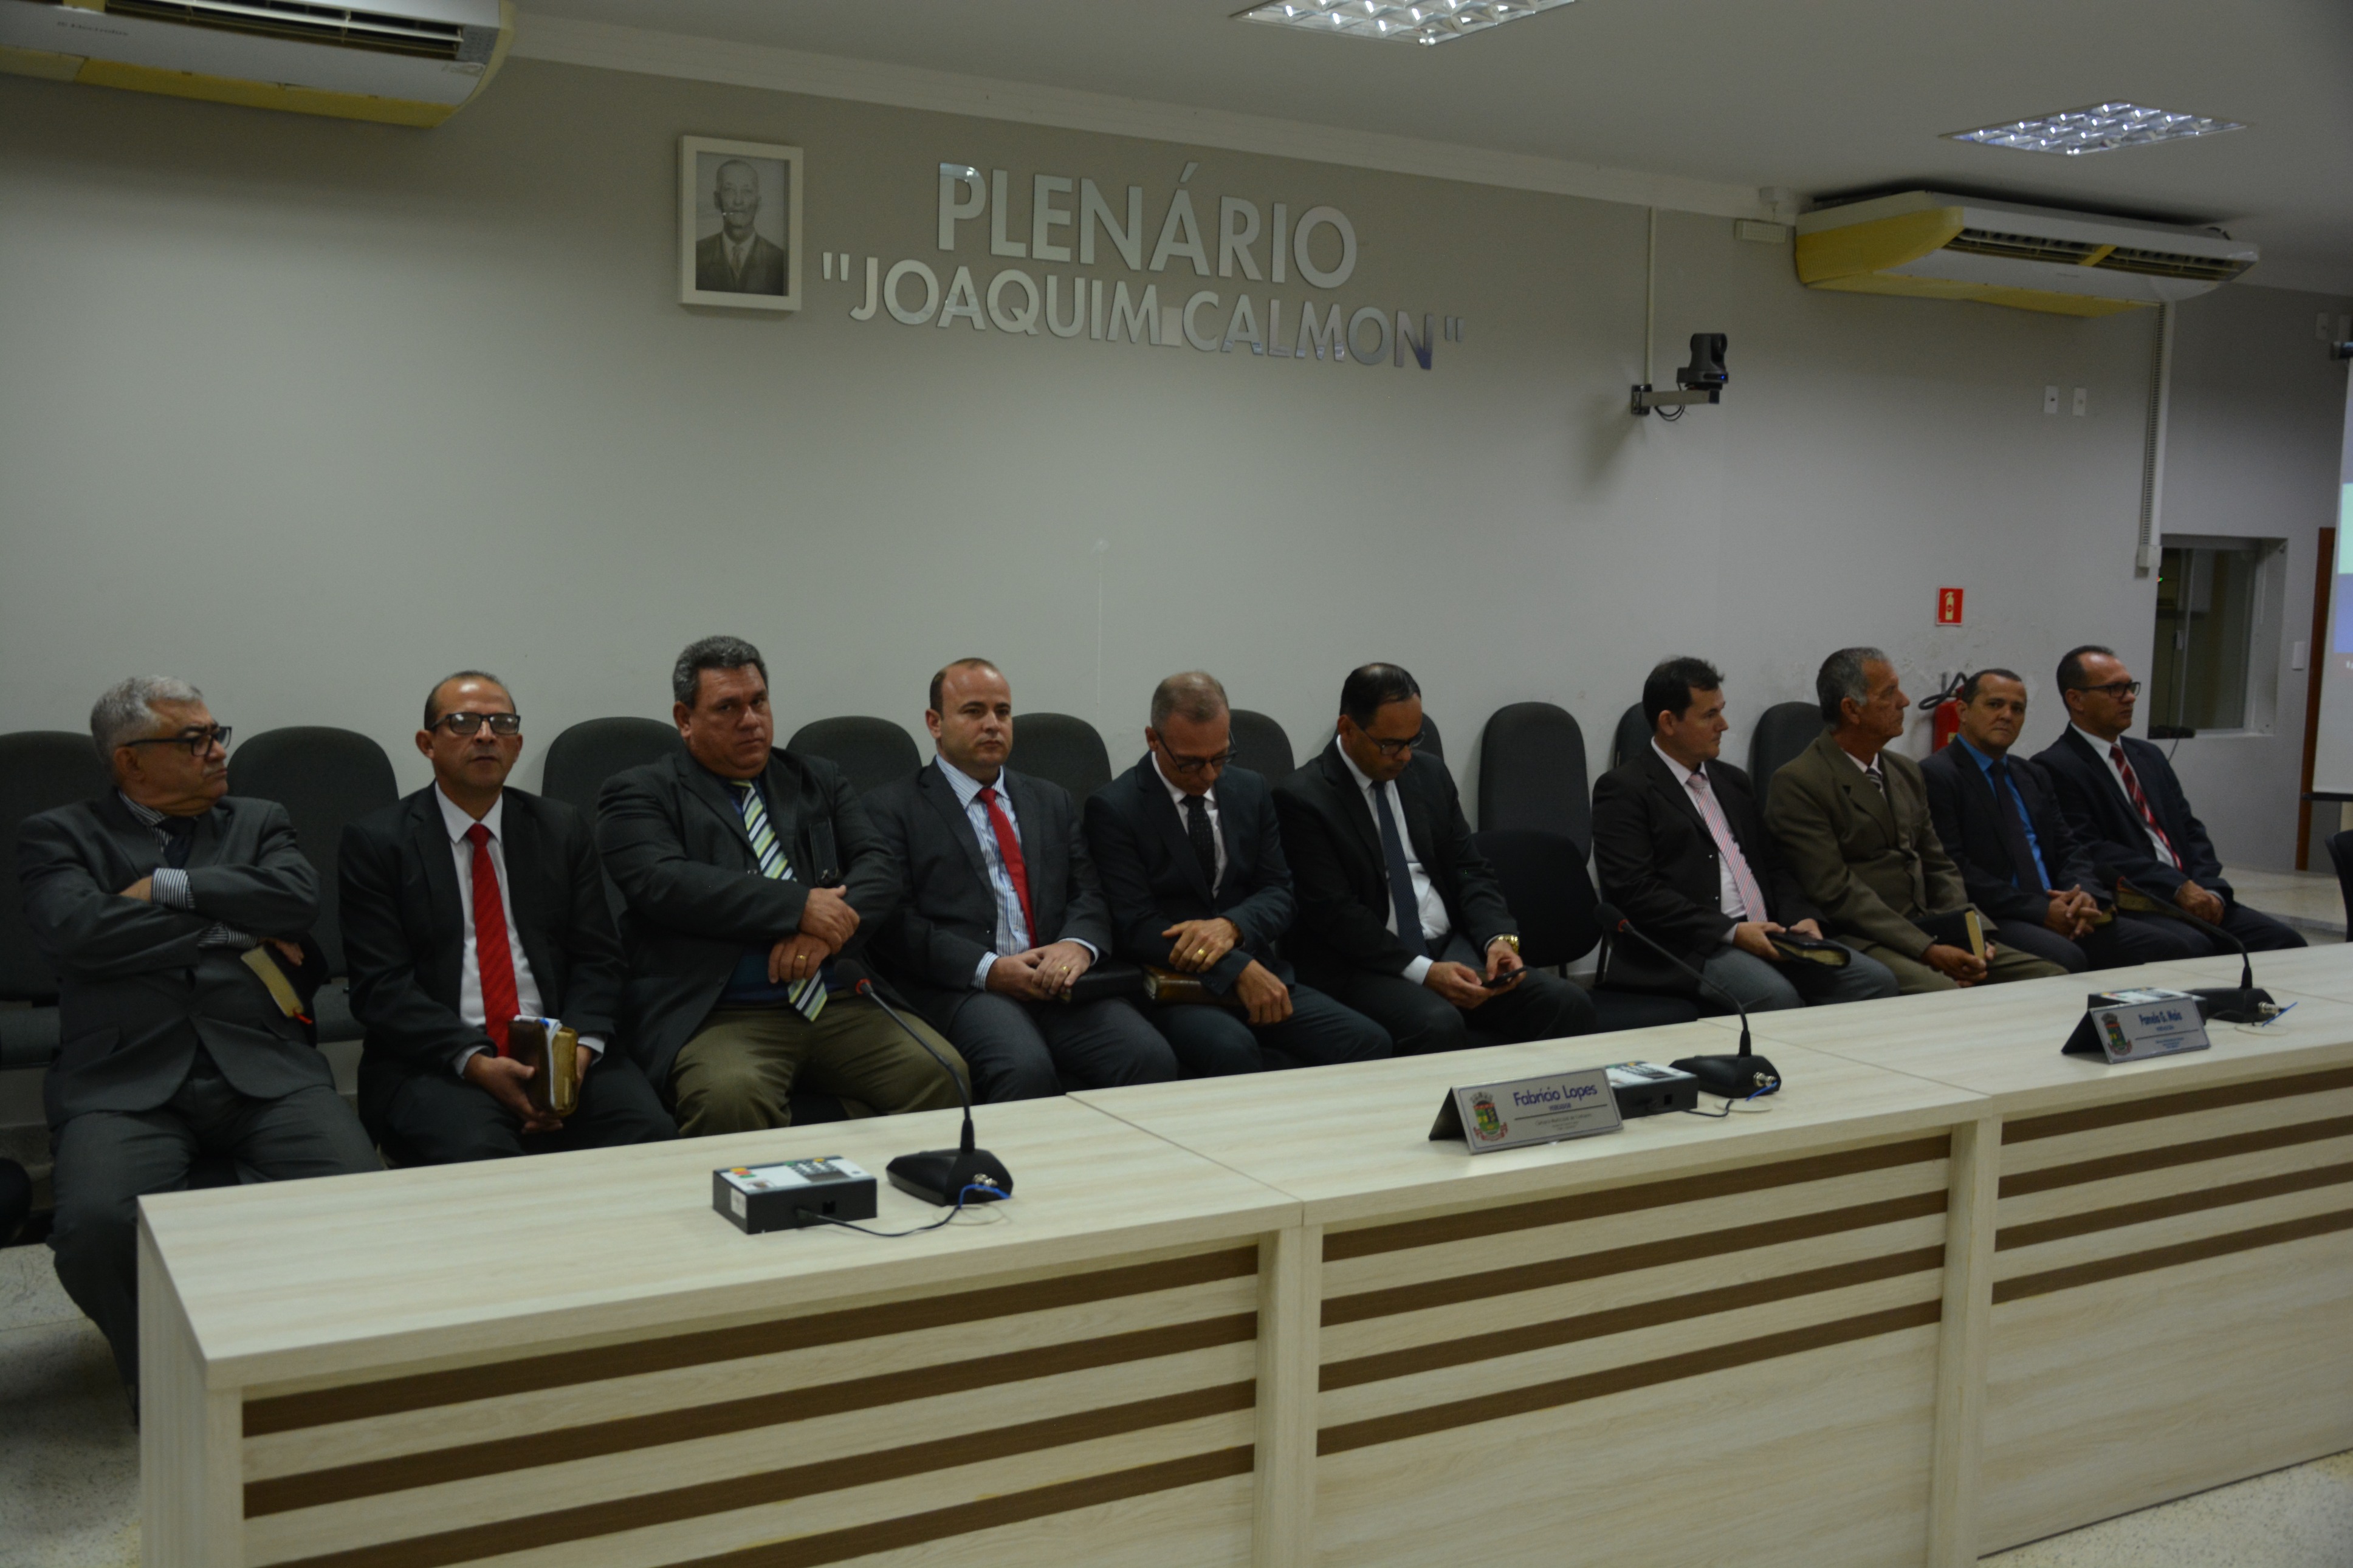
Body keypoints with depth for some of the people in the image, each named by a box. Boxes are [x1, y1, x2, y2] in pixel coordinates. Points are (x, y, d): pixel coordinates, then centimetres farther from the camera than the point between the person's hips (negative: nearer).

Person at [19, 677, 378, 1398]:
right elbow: (78, 928, -7)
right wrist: (242, 935, -3)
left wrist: (165, 888, -2)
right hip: (126, 1079, -1)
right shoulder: (60, 836, 13)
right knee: (96, 1224, -30)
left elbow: (298, 897, 1)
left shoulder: (260, 823, 22)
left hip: (263, 1068, 2)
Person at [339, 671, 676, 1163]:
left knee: (652, 1137, -26)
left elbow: (597, 958, 10)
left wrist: (580, 1047, -11)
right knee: (475, 1154, -35)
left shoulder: (561, 829, 16)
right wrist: (475, 1062, -18)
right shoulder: (376, 841, 6)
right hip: (434, 1064, -2)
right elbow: (381, 985, -3)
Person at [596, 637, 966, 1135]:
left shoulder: (817, 780, 23)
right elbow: (665, 883, -10)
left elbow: (878, 865, 10)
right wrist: (800, 906, -15)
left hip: (841, 1003, 4)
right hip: (719, 1015, -4)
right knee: (732, 1099, -37)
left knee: (942, 1074, -21)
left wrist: (826, 931, -11)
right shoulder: (640, 795, 8)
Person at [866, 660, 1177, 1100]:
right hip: (960, 989, -4)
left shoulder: (1052, 802, 26)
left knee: (1152, 1059, -25)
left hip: (1058, 978, 4)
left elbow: (1089, 893, 16)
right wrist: (988, 969, -14)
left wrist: (1079, 944, -9)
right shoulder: (892, 808, 9)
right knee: (1026, 1070, -36)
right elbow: (894, 920, -2)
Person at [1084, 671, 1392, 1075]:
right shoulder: (1114, 808, -4)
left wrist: (1232, 927, -14)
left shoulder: (1251, 791, 13)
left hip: (1259, 972, 5)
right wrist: (1237, 969, -20)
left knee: (1369, 1041, -19)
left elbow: (1279, 893, 10)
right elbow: (1135, 927, -11)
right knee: (1232, 1049, -37)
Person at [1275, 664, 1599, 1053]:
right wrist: (1423, 972, -21)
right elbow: (1334, 912, -14)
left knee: (1569, 1004, -17)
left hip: (1451, 947, 6)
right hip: (1364, 965, -6)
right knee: (1438, 1025, -37)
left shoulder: (1430, 775, 13)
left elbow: (1469, 871, 14)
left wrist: (1499, 938, -7)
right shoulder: (1304, 799, -7)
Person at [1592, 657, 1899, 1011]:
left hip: (1768, 935, 7)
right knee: (1777, 996, -34)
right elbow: (1634, 891, -13)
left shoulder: (1732, 780, 21)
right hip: (1687, 947, -7)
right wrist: (1731, 932, -18)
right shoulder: (1623, 789, -3)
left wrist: (1801, 916, 2)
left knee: (1876, 981, -12)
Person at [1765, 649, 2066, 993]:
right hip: (1860, 943, -8)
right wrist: (1927, 950, -18)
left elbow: (1939, 867, 19)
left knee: (2051, 978, -9)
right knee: (1949, 995, -35)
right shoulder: (1797, 784, -7)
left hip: (1927, 933, 8)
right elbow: (1837, 893, -14)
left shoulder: (1906, 771, 19)